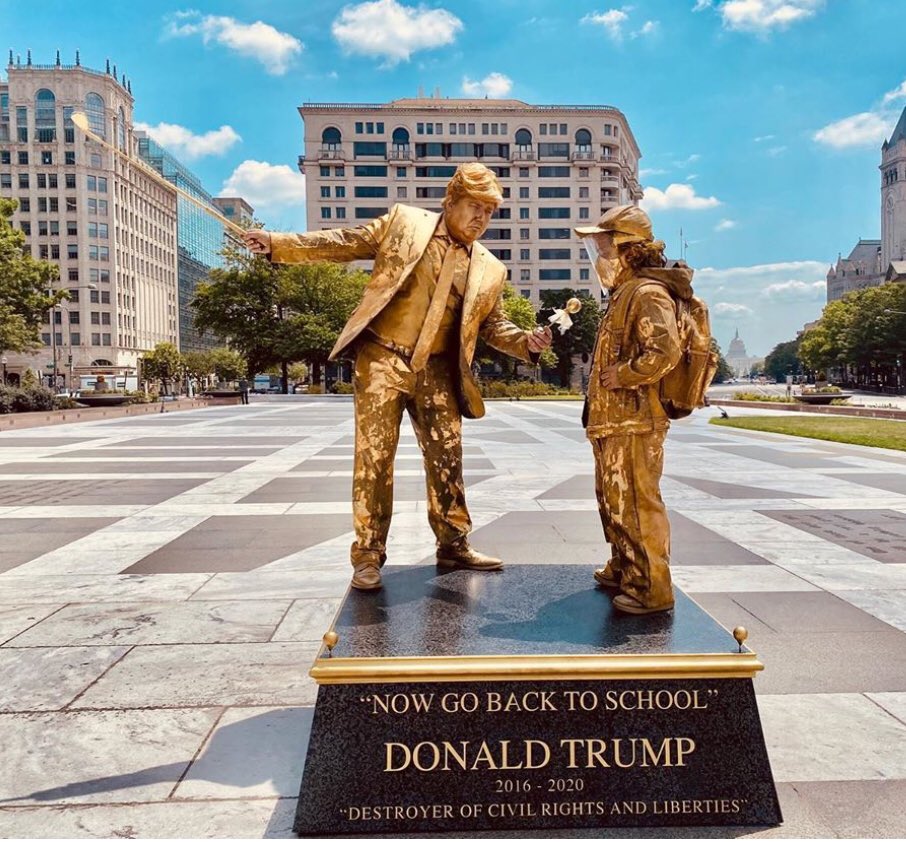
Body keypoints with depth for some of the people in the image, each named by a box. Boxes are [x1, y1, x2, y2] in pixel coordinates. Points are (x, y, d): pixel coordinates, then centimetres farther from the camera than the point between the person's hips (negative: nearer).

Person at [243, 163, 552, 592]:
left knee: (447, 457, 7)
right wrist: (279, 243, -3)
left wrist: (526, 341, -6)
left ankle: (454, 544, 24)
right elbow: (342, 243, 3)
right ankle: (368, 555, 5)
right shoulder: (403, 223, 3)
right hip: (382, 358, -3)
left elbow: (493, 325, 15)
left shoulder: (488, 269, 11)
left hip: (435, 371, 4)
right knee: (374, 457, -5)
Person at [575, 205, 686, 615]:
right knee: (613, 500, 19)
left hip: (633, 423, -11)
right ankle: (624, 569, 33)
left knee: (635, 504, -6)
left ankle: (652, 588, 3)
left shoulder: (648, 293, -13)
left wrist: (618, 376, -18)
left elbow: (665, 353, -26)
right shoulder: (624, 294, 19)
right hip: (613, 421, 11)